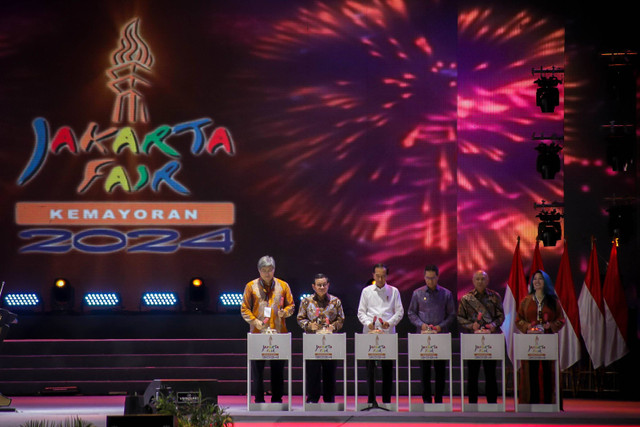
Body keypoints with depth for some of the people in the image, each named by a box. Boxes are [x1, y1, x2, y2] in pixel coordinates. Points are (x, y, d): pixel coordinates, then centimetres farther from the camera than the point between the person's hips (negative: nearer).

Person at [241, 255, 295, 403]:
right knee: (258, 368, 0)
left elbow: (291, 305, 13)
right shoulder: (251, 286, 6)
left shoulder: (283, 286, 10)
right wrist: (254, 321, -9)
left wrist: (284, 312, -8)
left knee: (278, 367, 2)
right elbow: (244, 309, 6)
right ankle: (259, 399, 7)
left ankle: (277, 398, 9)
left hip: (279, 332, 1)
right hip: (258, 333, -1)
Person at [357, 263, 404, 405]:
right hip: (370, 332, 0)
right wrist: (368, 323, -11)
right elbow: (361, 312, 8)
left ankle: (387, 399, 6)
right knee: (370, 366, -2)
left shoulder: (393, 291, 9)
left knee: (388, 367, 0)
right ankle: (371, 399, 2)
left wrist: (389, 323, -10)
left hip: (388, 333, 0)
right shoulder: (367, 291, 10)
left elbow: (399, 311, 7)